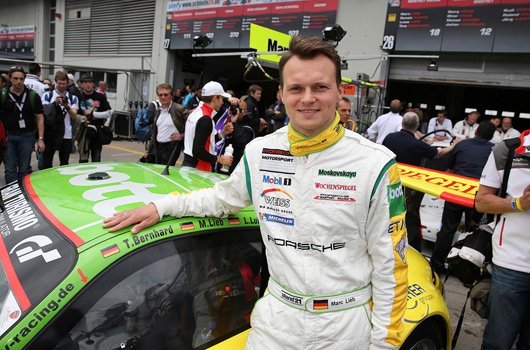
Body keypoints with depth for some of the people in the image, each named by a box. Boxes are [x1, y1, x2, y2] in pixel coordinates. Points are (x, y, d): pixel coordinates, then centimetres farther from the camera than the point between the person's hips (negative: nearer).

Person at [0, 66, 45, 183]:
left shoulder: (33, 96, 3)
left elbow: (40, 118, 2)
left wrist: (40, 139, -4)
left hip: (26, 136, 0)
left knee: (25, 169, 7)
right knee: (10, 169, 2)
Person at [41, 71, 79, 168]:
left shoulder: (73, 98, 11)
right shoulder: (47, 96, 8)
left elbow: (74, 116, 0)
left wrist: (67, 106, -17)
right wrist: (55, 103, -15)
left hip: (66, 135, 1)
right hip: (49, 134, -1)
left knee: (64, 164, 7)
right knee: (46, 164, 1)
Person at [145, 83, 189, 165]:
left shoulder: (179, 109, -9)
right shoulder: (158, 111, 13)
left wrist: (182, 136, -15)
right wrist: (149, 149, 18)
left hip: (172, 146, -7)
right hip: (159, 146, 7)